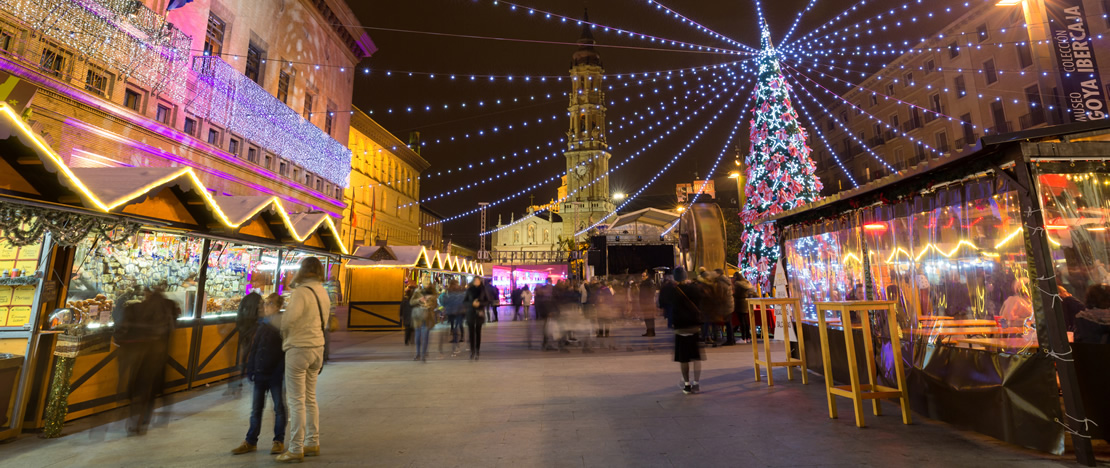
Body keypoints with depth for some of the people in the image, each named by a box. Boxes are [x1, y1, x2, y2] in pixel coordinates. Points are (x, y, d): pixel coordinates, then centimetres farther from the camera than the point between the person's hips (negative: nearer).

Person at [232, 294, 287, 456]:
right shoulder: (262, 326, 7)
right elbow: (254, 349, 11)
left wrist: (282, 371, -16)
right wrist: (251, 370, 6)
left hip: (275, 374, -5)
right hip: (260, 373, 5)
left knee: (278, 407, 7)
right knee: (256, 408, 13)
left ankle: (279, 441, 18)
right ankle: (251, 441, 25)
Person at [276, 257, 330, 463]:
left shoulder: (302, 292, -16)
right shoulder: (322, 292, 7)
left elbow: (288, 319, -22)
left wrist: (284, 334, -2)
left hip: (299, 348, -8)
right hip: (317, 347, 8)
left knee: (296, 401, 1)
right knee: (310, 398, 17)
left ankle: (296, 449, 9)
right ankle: (312, 443, 25)